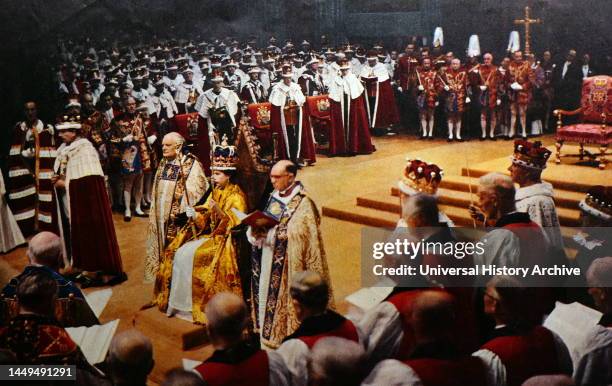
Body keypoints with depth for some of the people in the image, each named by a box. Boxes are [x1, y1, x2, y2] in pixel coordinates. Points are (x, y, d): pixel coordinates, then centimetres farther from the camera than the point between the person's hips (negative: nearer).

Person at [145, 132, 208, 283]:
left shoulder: (191, 165, -12)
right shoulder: (163, 164, 10)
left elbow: (199, 191, -16)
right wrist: (155, 213, 15)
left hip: (180, 219, -7)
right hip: (162, 217, 7)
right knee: (164, 247, 14)